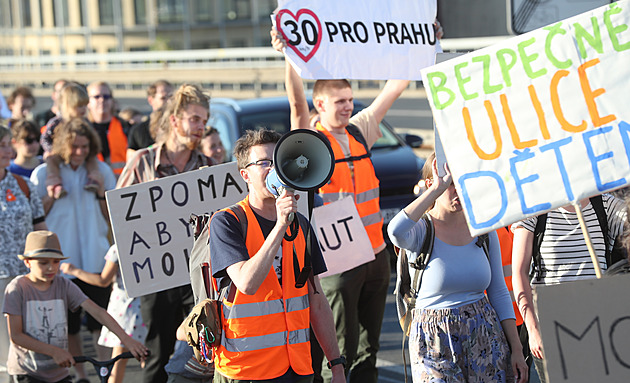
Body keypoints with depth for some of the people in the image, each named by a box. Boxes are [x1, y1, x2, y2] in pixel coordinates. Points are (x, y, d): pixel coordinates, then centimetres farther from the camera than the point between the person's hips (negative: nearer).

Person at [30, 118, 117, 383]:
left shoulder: (101, 170, 6)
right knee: (69, 321, 6)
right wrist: (51, 197, -11)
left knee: (100, 317, -7)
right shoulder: (43, 173, 1)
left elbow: (113, 218, 10)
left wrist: (102, 193, -6)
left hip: (95, 257, 0)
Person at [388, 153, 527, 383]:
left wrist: (516, 349, 5)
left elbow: (498, 292, 10)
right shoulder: (420, 231, -8)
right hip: (435, 344, -4)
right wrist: (438, 188, -27)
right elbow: (396, 231, -34)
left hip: (484, 336, 4)